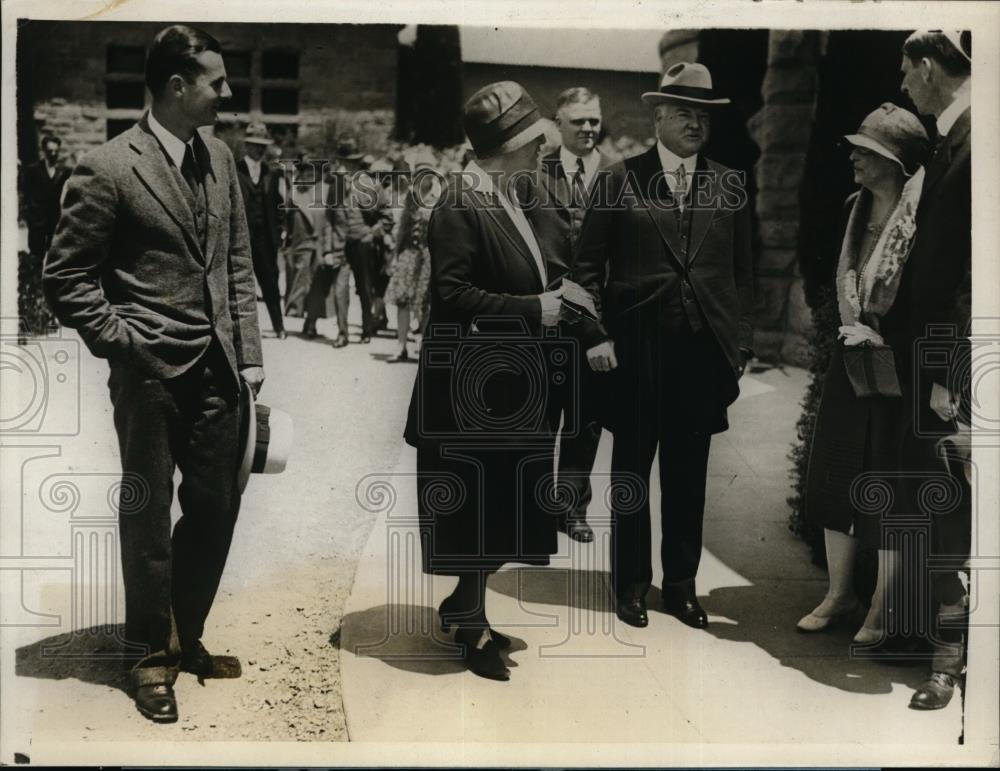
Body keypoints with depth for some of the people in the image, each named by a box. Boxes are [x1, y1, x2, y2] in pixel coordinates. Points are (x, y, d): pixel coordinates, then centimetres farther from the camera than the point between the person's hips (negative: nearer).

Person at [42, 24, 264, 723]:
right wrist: (121, 341, -10)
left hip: (217, 367, 6)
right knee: (149, 512, 7)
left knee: (216, 505, 11)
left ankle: (186, 634, 32)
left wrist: (250, 352, 7)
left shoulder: (219, 157, 9)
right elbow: (66, 276, -6)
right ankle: (153, 654, 25)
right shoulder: (108, 170, -10)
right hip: (153, 370, -5)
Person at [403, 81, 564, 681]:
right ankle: (473, 627, 21)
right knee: (477, 509, 4)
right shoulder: (460, 204, -15)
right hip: (473, 388, -9)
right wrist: (533, 310, -20)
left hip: (510, 383, 9)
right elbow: (450, 294, -21)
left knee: (506, 508, 15)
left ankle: (463, 604, 34)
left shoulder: (509, 198, 12)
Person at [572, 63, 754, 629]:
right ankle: (632, 585, 23)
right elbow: (588, 266, 1)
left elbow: (743, 274, 10)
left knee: (689, 475, 10)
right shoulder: (620, 180, 1)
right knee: (631, 470, 8)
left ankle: (682, 585, 24)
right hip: (635, 348, -2)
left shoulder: (730, 186, 9)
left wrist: (741, 346, 5)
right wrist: (595, 335, -8)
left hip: (704, 349, 2)